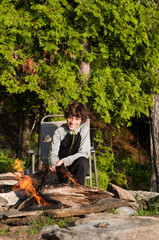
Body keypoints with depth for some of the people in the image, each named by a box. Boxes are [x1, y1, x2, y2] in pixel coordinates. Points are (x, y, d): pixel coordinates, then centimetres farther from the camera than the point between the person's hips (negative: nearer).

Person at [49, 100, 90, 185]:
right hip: (61, 166, 1)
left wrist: (63, 161, -22)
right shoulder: (59, 132, -2)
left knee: (82, 161, -34)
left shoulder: (84, 129, -5)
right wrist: (54, 165, -30)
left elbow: (84, 153, -12)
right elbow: (54, 154, -5)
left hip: (78, 166, 0)